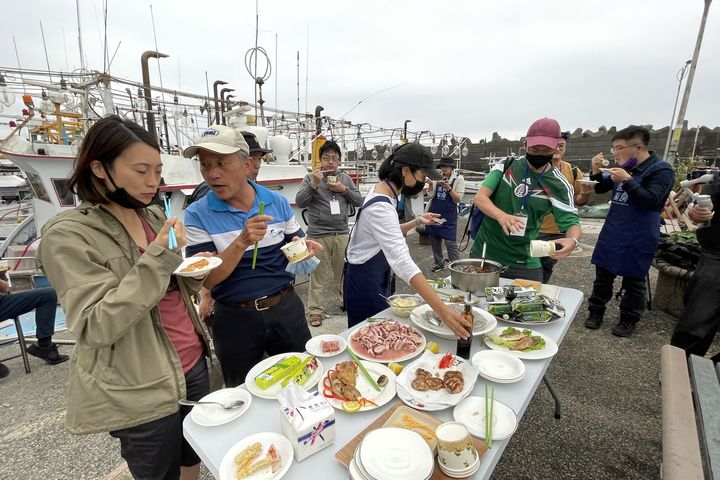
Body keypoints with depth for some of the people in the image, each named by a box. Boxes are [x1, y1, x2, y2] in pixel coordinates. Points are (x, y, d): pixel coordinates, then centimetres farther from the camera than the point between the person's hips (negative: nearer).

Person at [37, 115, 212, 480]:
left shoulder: (155, 216, 4)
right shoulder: (67, 235, -15)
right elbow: (97, 327, -22)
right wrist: (158, 259, -28)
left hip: (193, 363, 6)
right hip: (141, 391, -6)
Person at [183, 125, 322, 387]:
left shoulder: (277, 202, -2)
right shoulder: (197, 215, -9)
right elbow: (207, 279, -15)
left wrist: (306, 249, -15)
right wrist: (242, 242, -29)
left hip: (286, 308, 2)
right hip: (235, 318, -1)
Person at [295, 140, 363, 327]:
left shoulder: (345, 178, 11)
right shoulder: (311, 178, 2)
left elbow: (359, 201, 10)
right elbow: (300, 202, -7)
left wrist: (344, 189, -6)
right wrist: (313, 184, -19)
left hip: (342, 234, 3)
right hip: (318, 235, -3)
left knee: (344, 271, 14)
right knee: (318, 275, 4)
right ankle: (315, 310, 15)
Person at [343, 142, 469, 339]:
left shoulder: (384, 191, 0)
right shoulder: (380, 206, -30)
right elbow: (401, 260, -42)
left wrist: (416, 222, 2)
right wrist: (441, 310, -46)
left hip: (376, 278, 9)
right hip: (364, 281, -9)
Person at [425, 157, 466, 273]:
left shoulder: (459, 179, -3)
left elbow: (458, 199, -7)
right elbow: (431, 195, 9)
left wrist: (448, 188, -20)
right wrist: (431, 184, -10)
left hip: (448, 216, -5)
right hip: (434, 213, 5)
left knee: (450, 242, -8)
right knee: (434, 240, 11)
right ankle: (439, 263, 25)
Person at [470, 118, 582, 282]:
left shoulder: (559, 185, -4)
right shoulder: (506, 165, -2)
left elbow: (571, 223, -6)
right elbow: (479, 198, -12)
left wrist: (572, 240, -31)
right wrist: (501, 216, -33)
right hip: (483, 252, 1)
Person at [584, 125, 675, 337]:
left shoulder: (661, 170, -10)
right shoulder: (624, 167, 6)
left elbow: (651, 200, -20)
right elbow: (601, 189, 16)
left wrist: (627, 180, -25)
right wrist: (596, 171, -2)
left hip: (638, 238, -5)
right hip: (611, 233, 5)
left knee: (633, 281, 6)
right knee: (603, 275, 11)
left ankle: (628, 320, 22)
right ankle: (595, 312, 24)